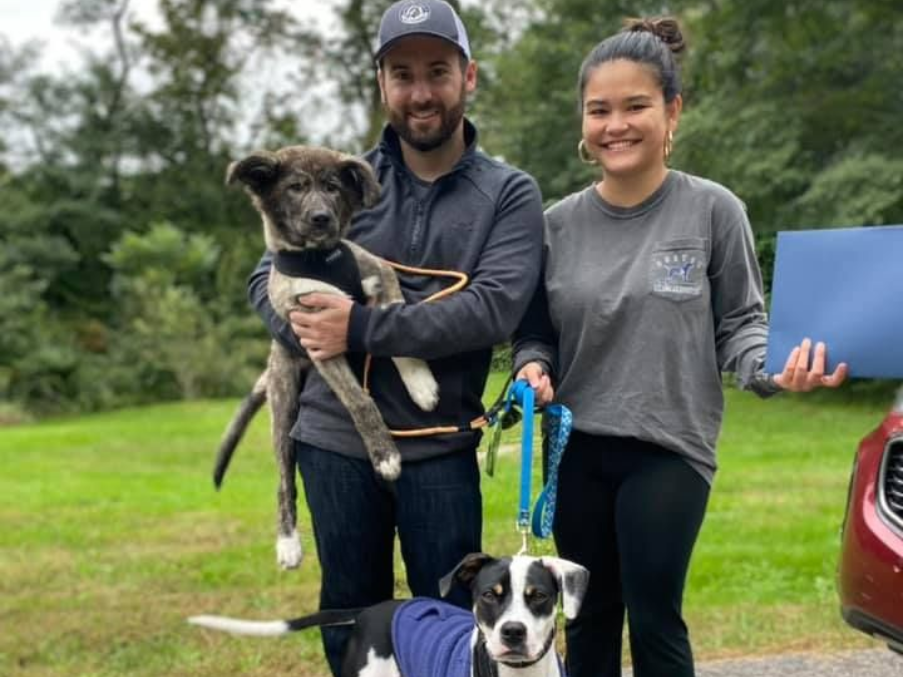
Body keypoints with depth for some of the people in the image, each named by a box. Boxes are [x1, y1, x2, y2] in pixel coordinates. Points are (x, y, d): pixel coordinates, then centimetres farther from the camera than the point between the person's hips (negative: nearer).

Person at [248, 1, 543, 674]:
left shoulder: (509, 193, -2)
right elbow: (268, 277, 5)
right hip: (335, 440, 2)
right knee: (350, 621, 15)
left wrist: (360, 330, -20)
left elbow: (495, 307, -15)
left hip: (440, 448, -2)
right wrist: (311, 329, -17)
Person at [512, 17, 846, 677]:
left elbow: (740, 324, -1)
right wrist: (533, 369, -11)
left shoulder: (713, 210, -6)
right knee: (589, 620, 13)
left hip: (670, 448, -3)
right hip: (578, 449, 4)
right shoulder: (560, 223, 3)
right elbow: (536, 332, 11)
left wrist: (772, 369, -21)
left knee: (654, 621, -3)